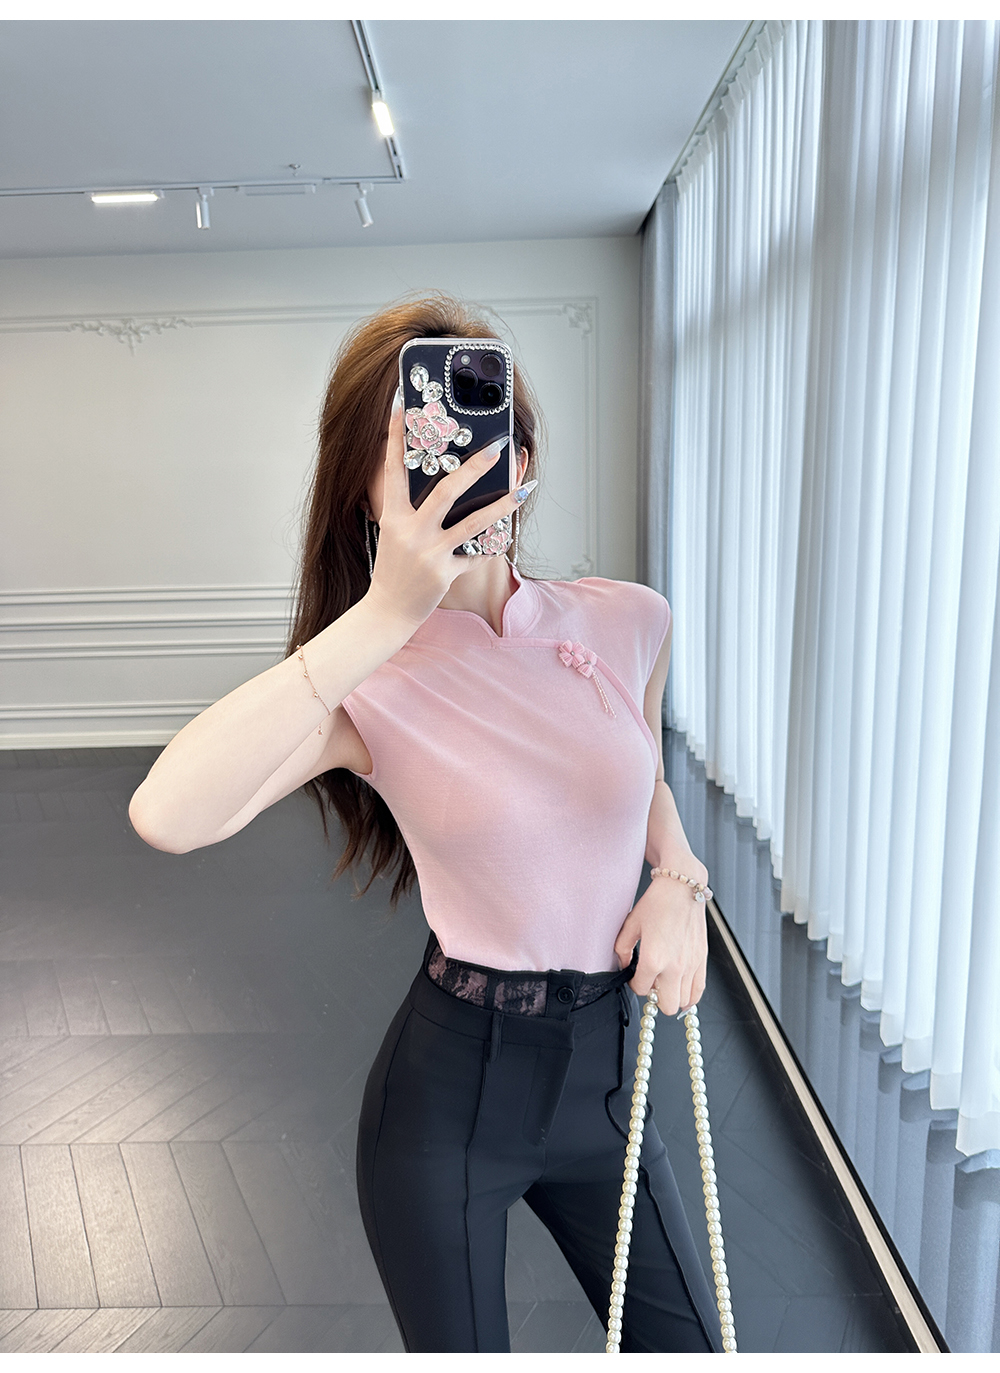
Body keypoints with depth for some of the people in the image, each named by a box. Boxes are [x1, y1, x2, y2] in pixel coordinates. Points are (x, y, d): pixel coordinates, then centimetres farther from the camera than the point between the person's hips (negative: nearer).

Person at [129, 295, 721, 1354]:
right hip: (449, 1085, -3)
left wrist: (680, 879, -6)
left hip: (604, 1072, 4)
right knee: (460, 1351, 20)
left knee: (689, 1347, 20)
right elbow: (167, 816, -36)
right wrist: (385, 615, -37)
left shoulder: (629, 621, -7)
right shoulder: (368, 682, -17)